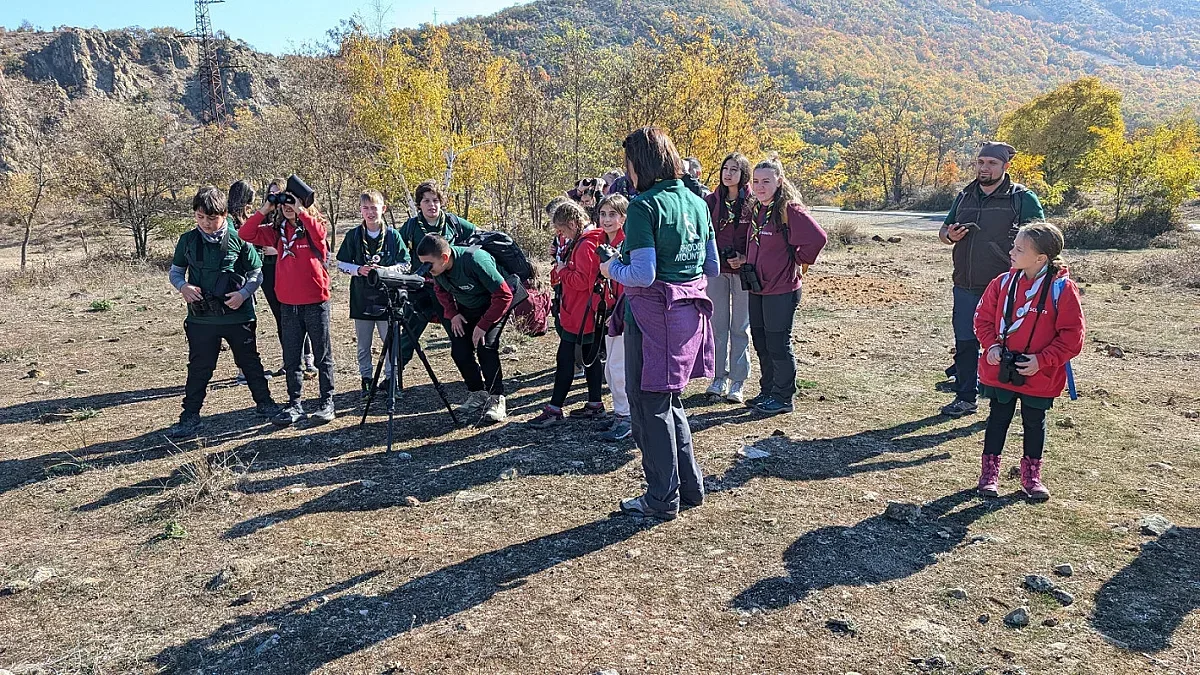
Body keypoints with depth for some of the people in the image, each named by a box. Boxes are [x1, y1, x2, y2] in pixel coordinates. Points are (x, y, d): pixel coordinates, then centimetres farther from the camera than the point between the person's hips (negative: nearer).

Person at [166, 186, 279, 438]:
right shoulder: (188, 240, 0)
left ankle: (264, 403, 30)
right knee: (198, 368, 8)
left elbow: (256, 274, 1)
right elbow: (175, 271, 11)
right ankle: (190, 418, 17)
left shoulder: (238, 239, -6)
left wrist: (243, 294, -17)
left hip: (238, 316, -1)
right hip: (201, 318, 1)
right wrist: (183, 287, -11)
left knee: (250, 362, 14)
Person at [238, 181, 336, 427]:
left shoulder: (314, 226, -3)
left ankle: (327, 402, 15)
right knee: (291, 358, 9)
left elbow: (318, 233, -27)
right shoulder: (278, 231, 9)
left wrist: (300, 209, -23)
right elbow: (245, 234, 2)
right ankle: (295, 404, 18)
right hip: (288, 303, 5)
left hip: (315, 301, -5)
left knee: (322, 355, 6)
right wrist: (265, 209, -5)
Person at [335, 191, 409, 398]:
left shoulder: (393, 235, 1)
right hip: (362, 299, 1)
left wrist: (386, 271, -14)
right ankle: (366, 379, 22)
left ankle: (391, 378, 18)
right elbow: (341, 265, 6)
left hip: (387, 297, -1)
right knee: (363, 344, 10)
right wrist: (359, 270, -12)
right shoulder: (353, 236, 3)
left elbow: (405, 264, 2)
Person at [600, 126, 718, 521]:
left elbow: (643, 275, -20)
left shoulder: (644, 207, -15)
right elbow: (712, 268, 12)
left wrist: (611, 269, -2)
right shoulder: (697, 203, 8)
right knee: (671, 400, 21)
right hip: (689, 312, 8)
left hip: (653, 315, -8)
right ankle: (690, 487, 29)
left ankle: (662, 499, 17)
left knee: (650, 405, 6)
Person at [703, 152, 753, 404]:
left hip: (743, 271, -3)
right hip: (716, 269, 3)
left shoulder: (752, 203, -2)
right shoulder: (712, 200, 6)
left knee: (740, 327, 4)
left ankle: (738, 382, 10)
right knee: (717, 325, 6)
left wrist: (745, 259, -14)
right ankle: (719, 378, 16)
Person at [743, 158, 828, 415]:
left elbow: (818, 238, -22)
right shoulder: (756, 210, 11)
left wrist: (799, 261, -11)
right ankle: (767, 392, 29)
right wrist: (745, 263, 11)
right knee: (761, 343, 16)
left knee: (778, 344, 0)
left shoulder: (789, 209, -15)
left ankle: (783, 397, 14)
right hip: (757, 288, 8)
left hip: (782, 290, -8)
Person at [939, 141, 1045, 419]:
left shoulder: (1022, 198, -3)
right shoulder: (965, 196, 13)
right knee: (965, 343, 10)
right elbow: (943, 231, 22)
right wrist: (950, 235, -3)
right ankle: (965, 398, 21)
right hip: (965, 288, 5)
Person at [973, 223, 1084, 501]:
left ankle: (1031, 473, 31)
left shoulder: (1062, 289, -13)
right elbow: (983, 317, 6)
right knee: (998, 419, 12)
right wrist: (991, 344, -10)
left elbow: (1072, 336, -12)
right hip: (999, 371, 2)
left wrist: (1041, 360, -19)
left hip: (1039, 378, -2)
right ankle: (989, 471, 24)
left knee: (1034, 424, 14)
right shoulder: (1003, 283, -4)